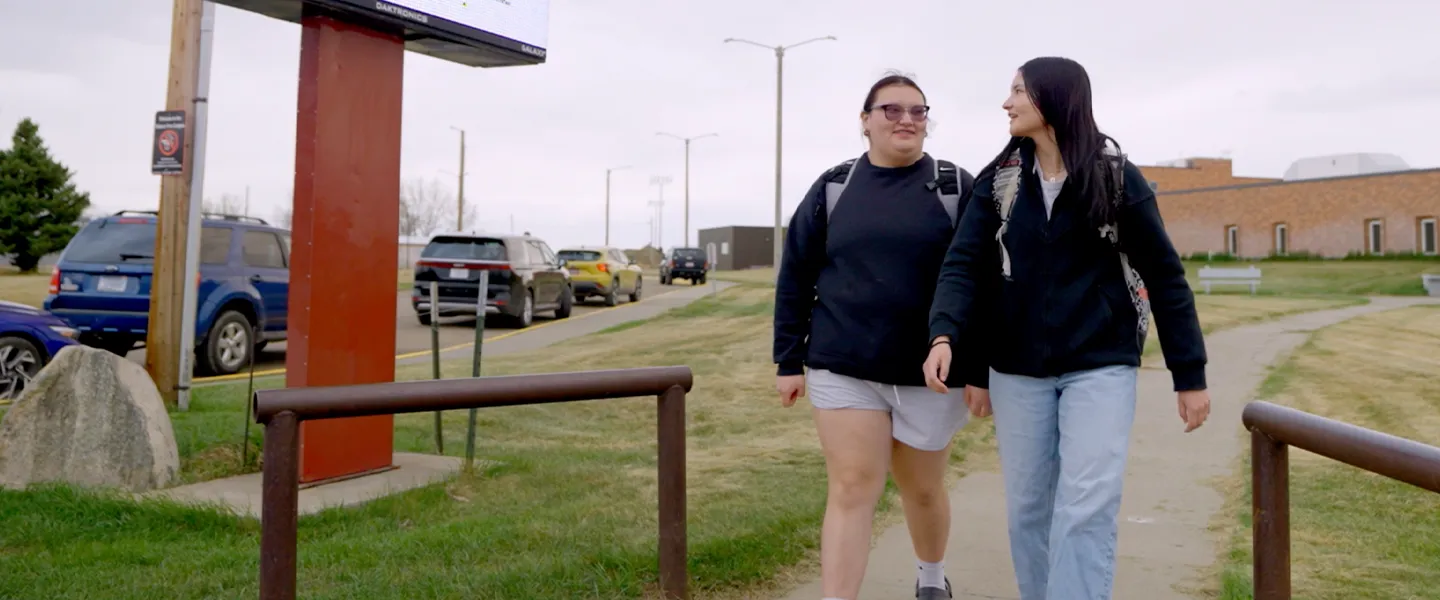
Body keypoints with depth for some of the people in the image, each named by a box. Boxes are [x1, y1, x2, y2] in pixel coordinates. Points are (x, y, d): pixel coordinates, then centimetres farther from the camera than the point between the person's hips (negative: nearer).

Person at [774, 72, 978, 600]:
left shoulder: (956, 188, 0)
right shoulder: (833, 188, 3)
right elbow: (795, 278, 5)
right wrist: (789, 360, 2)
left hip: (929, 373, 0)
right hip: (843, 369, 0)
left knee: (923, 490, 17)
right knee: (851, 491, -4)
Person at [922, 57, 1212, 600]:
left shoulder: (1116, 177, -2)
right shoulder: (997, 180, 5)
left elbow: (1163, 275, 0)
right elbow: (965, 263, -3)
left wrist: (1190, 375, 0)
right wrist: (944, 335, -19)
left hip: (1100, 366, -3)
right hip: (1016, 370, 3)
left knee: (1085, 509, -9)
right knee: (1027, 508, 9)